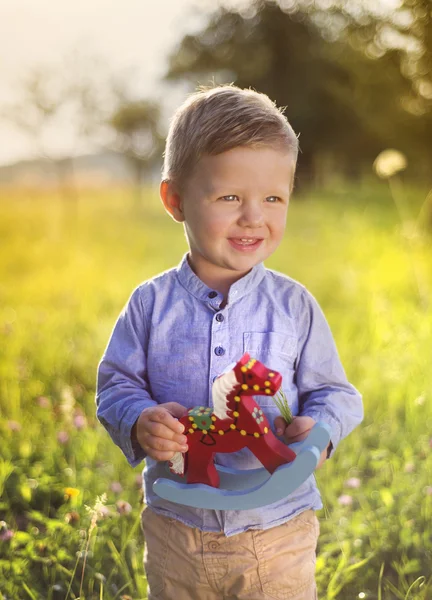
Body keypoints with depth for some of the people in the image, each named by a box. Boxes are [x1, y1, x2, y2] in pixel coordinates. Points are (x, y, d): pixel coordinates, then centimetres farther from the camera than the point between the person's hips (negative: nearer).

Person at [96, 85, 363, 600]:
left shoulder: (294, 305, -5)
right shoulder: (151, 304, -6)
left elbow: (333, 393, 1)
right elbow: (116, 384, 0)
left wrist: (319, 428, -19)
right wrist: (140, 422, -20)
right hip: (175, 532, 1)